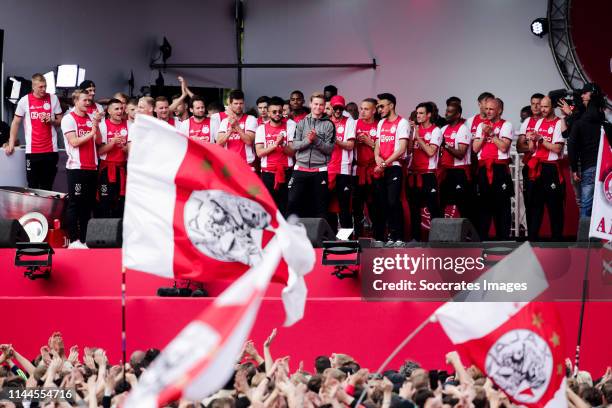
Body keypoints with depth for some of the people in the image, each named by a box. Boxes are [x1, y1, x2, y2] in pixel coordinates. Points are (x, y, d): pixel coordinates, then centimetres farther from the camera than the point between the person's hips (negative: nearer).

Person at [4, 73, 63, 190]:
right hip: (32, 150, -1)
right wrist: (11, 143, 2)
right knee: (33, 185, -1)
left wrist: (51, 121, -11)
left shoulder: (53, 99, 4)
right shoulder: (24, 101, 1)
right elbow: (16, 123, 7)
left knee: (47, 186, 3)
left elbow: (61, 121, 11)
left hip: (51, 150, 1)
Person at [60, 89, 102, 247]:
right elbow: (74, 142, -12)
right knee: (75, 203, -6)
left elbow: (98, 140, 9)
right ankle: (73, 240, -5)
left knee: (88, 204, 7)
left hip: (92, 167, 6)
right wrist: (91, 133, -8)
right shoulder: (69, 119, -3)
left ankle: (83, 240, 12)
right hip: (76, 167, -6)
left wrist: (96, 124, -3)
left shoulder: (91, 118, 13)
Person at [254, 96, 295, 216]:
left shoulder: (290, 126, 3)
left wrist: (282, 145, -20)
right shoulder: (261, 128, 6)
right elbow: (259, 152, -3)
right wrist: (275, 144, -15)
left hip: (285, 173, -1)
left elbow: (292, 151, -2)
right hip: (267, 173, 1)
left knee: (285, 208, -2)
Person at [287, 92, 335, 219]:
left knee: (320, 206, 2)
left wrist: (316, 140, -17)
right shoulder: (302, 123, 10)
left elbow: (329, 149, -4)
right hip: (301, 168, 2)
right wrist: (307, 141, -15)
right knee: (293, 202, -2)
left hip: (320, 169, -2)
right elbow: (295, 145, 2)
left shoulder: (328, 125, 2)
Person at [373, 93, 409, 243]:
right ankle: (378, 237, 12)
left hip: (394, 167, -7)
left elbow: (402, 149, -11)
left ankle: (397, 236, -11)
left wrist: (385, 163, -14)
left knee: (393, 202, -13)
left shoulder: (402, 123, -4)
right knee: (380, 203, 7)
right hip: (380, 169, 7)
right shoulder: (381, 123, 18)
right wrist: (377, 157, -5)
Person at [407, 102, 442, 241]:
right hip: (413, 174, 6)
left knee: (433, 206, -5)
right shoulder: (415, 129, 13)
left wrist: (418, 137, -12)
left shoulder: (435, 131, -3)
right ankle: (415, 237, 14)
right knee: (414, 207, 9)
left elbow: (431, 152, -14)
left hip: (428, 174, -6)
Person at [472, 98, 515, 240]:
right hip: (483, 168, 4)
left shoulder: (506, 125, 2)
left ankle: (503, 237, 0)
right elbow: (475, 148, 9)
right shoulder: (481, 125, 16)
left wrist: (491, 133, -10)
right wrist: (484, 135, -3)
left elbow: (504, 147, -11)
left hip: (500, 169, -4)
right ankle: (481, 238, 9)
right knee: (483, 204, 5)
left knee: (502, 205, -3)